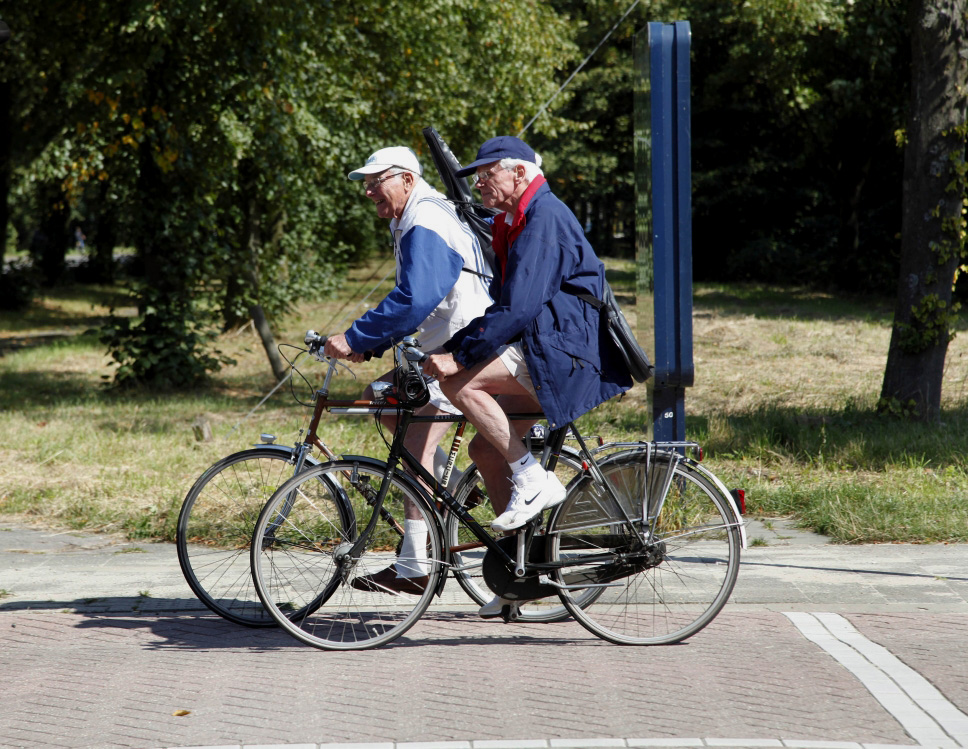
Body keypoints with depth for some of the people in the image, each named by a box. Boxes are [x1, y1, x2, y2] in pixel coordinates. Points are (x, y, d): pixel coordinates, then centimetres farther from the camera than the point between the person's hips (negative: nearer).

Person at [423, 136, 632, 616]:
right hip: (543, 357, 10)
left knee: (461, 383, -22)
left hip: (565, 351, -10)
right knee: (486, 449, 8)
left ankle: (534, 480, -16)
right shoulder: (513, 223, 19)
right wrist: (454, 346, 11)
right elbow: (502, 302, 21)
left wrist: (460, 354, -22)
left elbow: (518, 308, -22)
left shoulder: (546, 217, -13)